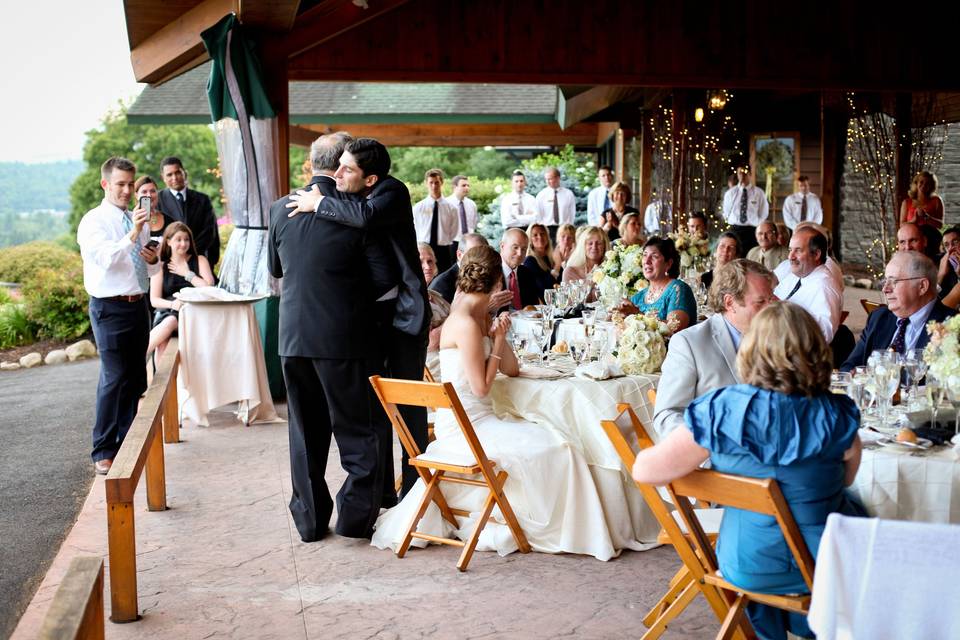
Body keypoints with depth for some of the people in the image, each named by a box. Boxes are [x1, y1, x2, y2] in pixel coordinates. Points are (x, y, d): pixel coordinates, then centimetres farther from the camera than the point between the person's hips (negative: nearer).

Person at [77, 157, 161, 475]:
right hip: (110, 308, -7)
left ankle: (127, 443, 25)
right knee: (114, 379, -9)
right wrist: (133, 234, -35)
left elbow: (151, 269, 20)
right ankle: (103, 452, 0)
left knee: (136, 378, 12)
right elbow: (106, 258, -24)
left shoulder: (139, 220, 13)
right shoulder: (93, 221, -7)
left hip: (138, 304, 7)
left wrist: (154, 260, -2)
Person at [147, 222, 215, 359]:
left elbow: (209, 288, -2)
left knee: (170, 322, -33)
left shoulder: (199, 260, 14)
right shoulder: (161, 266, 15)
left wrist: (187, 274, 3)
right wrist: (172, 304, -14)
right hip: (166, 313, 1)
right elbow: (154, 300, 6)